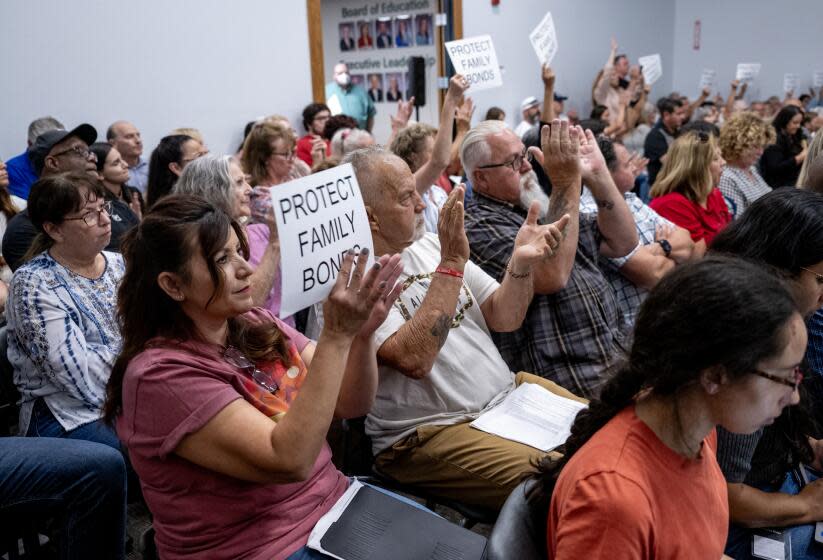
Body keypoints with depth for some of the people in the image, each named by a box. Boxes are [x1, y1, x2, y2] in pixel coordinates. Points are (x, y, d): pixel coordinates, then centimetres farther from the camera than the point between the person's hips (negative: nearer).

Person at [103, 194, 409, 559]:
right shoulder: (159, 375, -18)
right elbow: (289, 460, -26)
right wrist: (336, 336, -29)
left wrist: (362, 333, -18)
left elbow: (351, 404, 0)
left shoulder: (257, 326, 2)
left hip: (336, 506, 7)